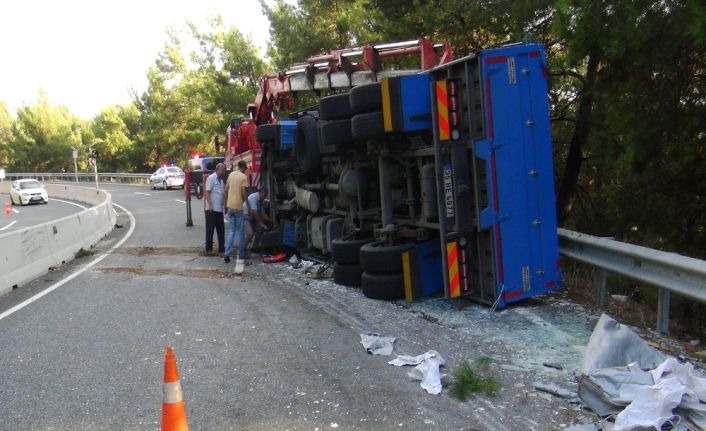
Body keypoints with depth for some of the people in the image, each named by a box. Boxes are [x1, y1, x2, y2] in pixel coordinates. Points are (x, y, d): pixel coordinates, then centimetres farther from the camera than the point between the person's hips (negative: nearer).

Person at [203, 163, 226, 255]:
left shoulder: (221, 179, 16)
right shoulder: (211, 178, -8)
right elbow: (207, 192, -13)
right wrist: (210, 205, -19)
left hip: (219, 209, 8)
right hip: (211, 209, -8)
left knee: (221, 229, 10)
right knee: (210, 229, 0)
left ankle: (222, 248, 16)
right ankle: (209, 248, 6)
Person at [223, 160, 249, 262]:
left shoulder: (231, 175, 9)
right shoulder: (243, 177, -8)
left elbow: (226, 190, 11)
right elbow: (243, 193, -13)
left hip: (230, 205, 5)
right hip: (238, 206, -5)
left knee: (231, 230, 11)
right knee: (240, 231, 6)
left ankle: (227, 254, 0)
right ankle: (241, 254, 13)